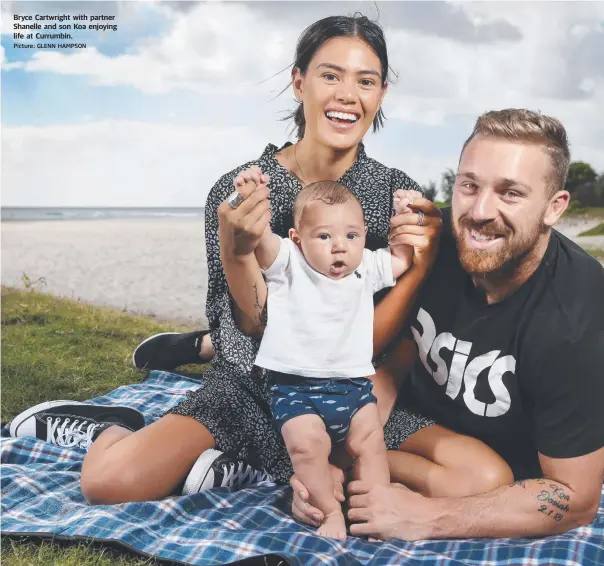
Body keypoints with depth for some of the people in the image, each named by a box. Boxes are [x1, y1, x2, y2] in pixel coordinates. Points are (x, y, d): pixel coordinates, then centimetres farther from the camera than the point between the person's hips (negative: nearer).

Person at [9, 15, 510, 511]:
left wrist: (421, 263, -26)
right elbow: (255, 327, -12)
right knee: (111, 480, -24)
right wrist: (237, 251, -30)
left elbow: (370, 342, -10)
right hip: (253, 390, -2)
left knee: (488, 477, -23)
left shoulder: (400, 195, -8)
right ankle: (112, 429, 16)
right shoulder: (240, 190, -9)